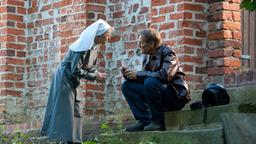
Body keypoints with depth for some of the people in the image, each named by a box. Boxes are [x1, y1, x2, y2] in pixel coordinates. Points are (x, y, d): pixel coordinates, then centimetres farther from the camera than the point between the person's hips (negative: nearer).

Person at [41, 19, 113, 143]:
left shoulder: (95, 47, 3)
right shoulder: (83, 47, -24)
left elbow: (91, 67, 12)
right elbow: (75, 70, -24)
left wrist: (98, 74, -9)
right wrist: (94, 76, -17)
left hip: (72, 81, 9)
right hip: (65, 77, -9)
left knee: (75, 111, 8)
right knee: (67, 110, -9)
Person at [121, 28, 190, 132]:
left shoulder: (167, 53, -13)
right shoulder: (147, 57, 9)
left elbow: (164, 75, -29)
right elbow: (142, 79, 11)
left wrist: (137, 74, -22)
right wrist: (128, 75, -9)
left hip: (176, 96, -8)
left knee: (150, 82, -33)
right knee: (127, 85, -2)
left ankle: (158, 122, -21)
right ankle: (145, 120, -10)